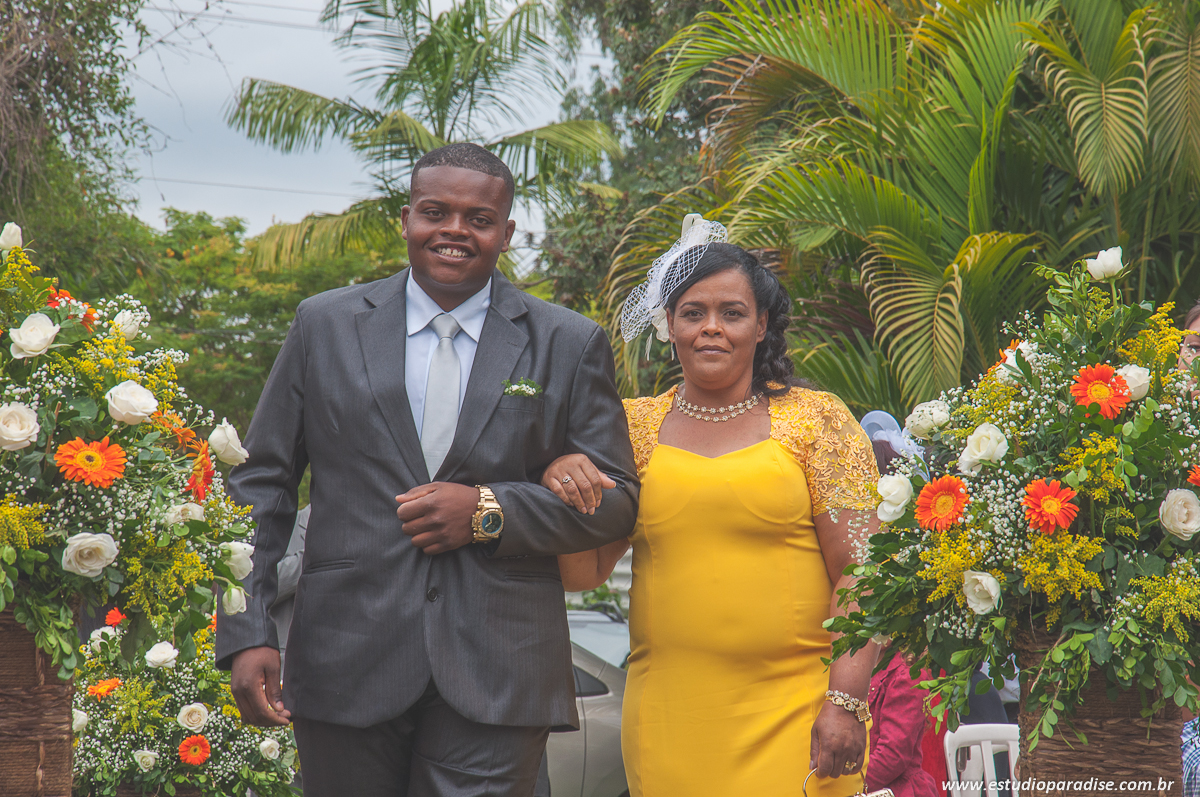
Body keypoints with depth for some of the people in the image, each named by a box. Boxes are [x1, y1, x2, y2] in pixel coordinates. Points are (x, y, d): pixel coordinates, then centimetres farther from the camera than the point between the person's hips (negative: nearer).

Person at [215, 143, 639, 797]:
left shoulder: (569, 345, 5)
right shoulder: (325, 325, 7)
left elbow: (616, 501, 5)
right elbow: (260, 483, 7)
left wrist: (490, 511, -11)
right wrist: (246, 634, -2)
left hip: (495, 673, -1)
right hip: (346, 663, 1)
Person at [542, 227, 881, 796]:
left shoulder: (817, 420, 2)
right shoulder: (635, 427, 10)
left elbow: (857, 572, -3)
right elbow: (582, 574, 10)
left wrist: (845, 701, -12)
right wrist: (563, 492, -9)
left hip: (793, 715, -2)